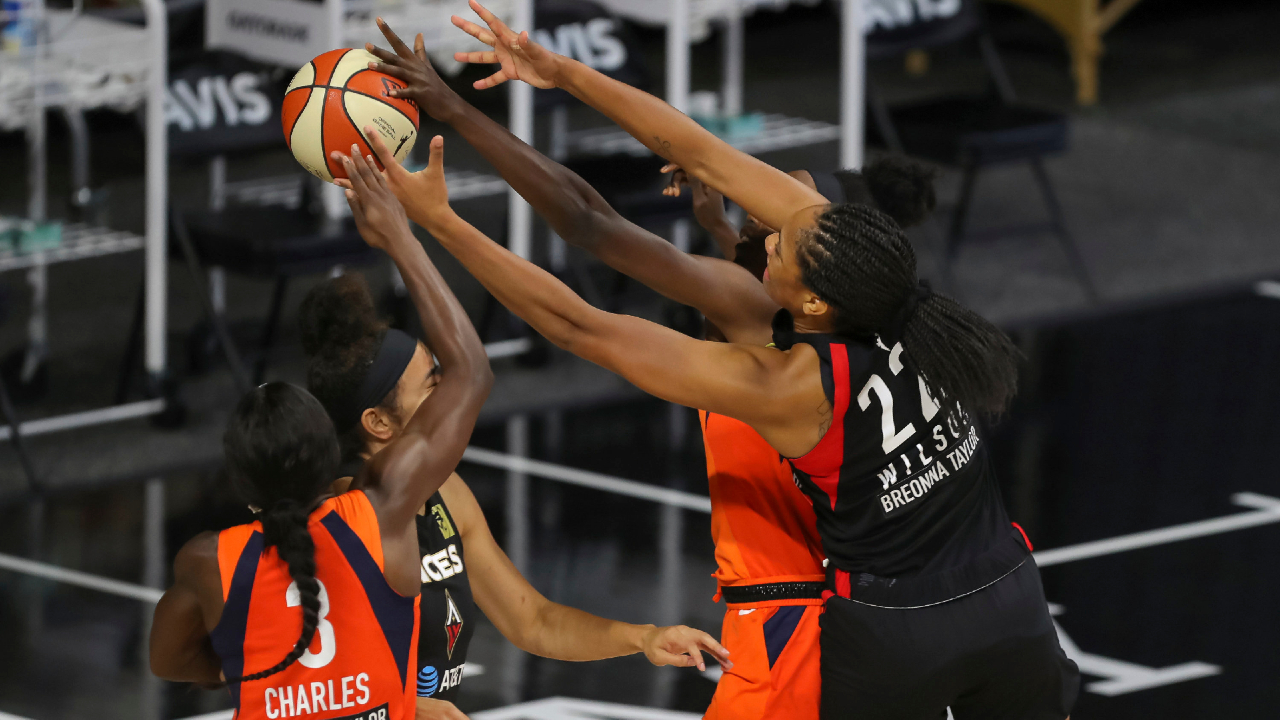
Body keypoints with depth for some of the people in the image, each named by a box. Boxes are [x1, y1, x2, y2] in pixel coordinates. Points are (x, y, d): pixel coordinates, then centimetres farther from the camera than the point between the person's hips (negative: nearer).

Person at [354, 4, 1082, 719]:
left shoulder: (780, 387, -26)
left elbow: (578, 326, -25)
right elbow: (707, 158, -11)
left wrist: (436, 220, -24)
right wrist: (565, 75, -8)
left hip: (892, 637, -5)